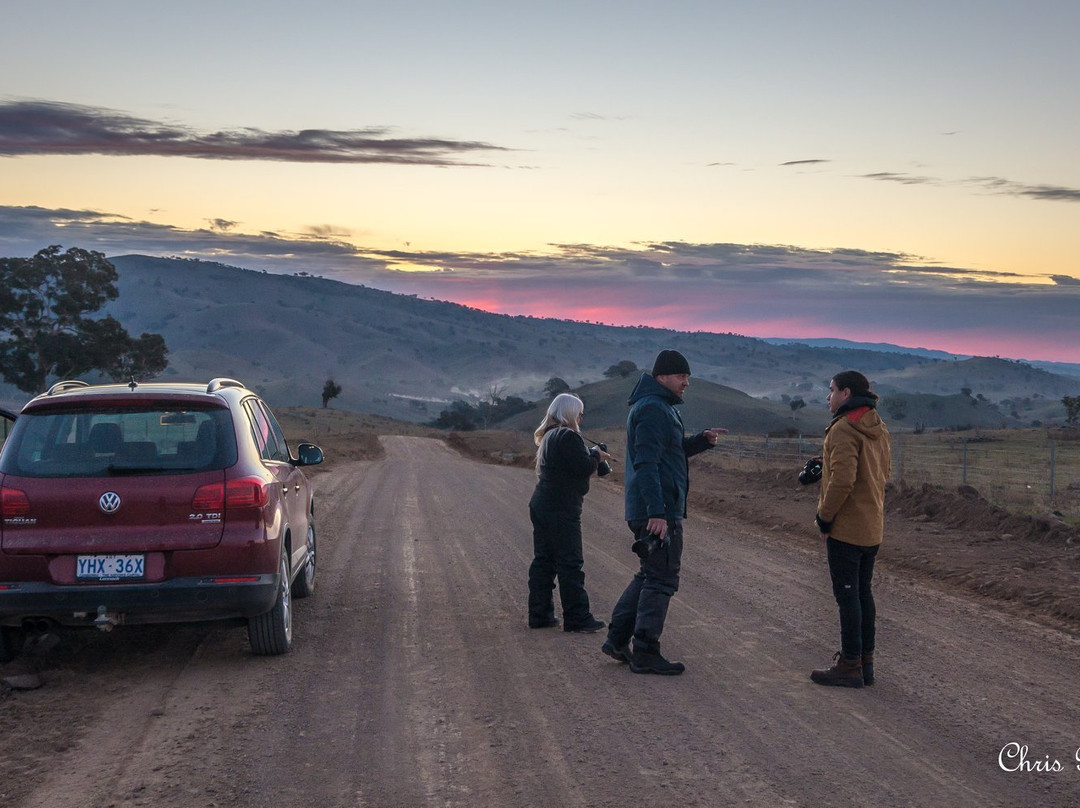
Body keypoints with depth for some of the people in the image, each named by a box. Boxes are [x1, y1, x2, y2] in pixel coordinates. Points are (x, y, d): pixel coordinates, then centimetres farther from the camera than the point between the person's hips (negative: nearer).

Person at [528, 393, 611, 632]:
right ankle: (577, 617, -1)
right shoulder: (568, 436, -16)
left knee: (543, 561, 12)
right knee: (570, 564, -4)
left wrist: (594, 457, 14)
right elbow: (585, 467, -18)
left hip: (541, 506, 10)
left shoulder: (549, 436, 16)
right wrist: (596, 455, 0)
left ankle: (539, 614, 16)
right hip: (561, 510, -10)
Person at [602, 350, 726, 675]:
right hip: (659, 512, -11)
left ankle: (618, 639, 22)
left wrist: (701, 440, 10)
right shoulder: (652, 409, -16)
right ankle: (645, 653, 1)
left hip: (649, 510, 11)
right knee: (661, 580, -4)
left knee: (650, 575, 18)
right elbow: (646, 463, -23)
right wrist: (657, 512, -28)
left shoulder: (662, 407, 18)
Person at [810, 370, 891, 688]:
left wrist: (824, 516, -13)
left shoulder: (843, 430, -17)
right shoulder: (878, 430, 12)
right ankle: (865, 662, 20)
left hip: (845, 528, -9)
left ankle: (850, 665, 2)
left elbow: (842, 480, -24)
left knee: (847, 595, -3)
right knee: (864, 593, 14)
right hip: (872, 527, 9)